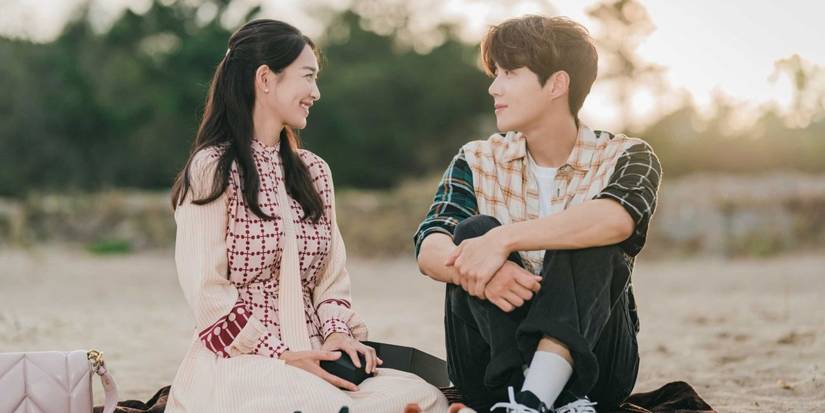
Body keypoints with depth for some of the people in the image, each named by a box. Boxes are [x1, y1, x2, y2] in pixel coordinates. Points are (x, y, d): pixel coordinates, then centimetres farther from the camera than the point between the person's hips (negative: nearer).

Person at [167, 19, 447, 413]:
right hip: (240, 363, -6)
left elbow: (331, 277, 14)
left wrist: (336, 333, -6)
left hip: (312, 362, 6)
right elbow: (207, 292, -11)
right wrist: (280, 356, -16)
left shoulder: (313, 171, 18)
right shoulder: (212, 169, -4)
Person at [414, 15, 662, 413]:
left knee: (585, 238, -26)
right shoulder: (478, 161, 8)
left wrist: (505, 238, -36)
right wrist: (478, 267, -35)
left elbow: (617, 219, -25)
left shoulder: (624, 157, 1)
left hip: (590, 363, -2)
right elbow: (430, 250, -12)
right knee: (474, 230, -21)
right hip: (493, 367, 2)